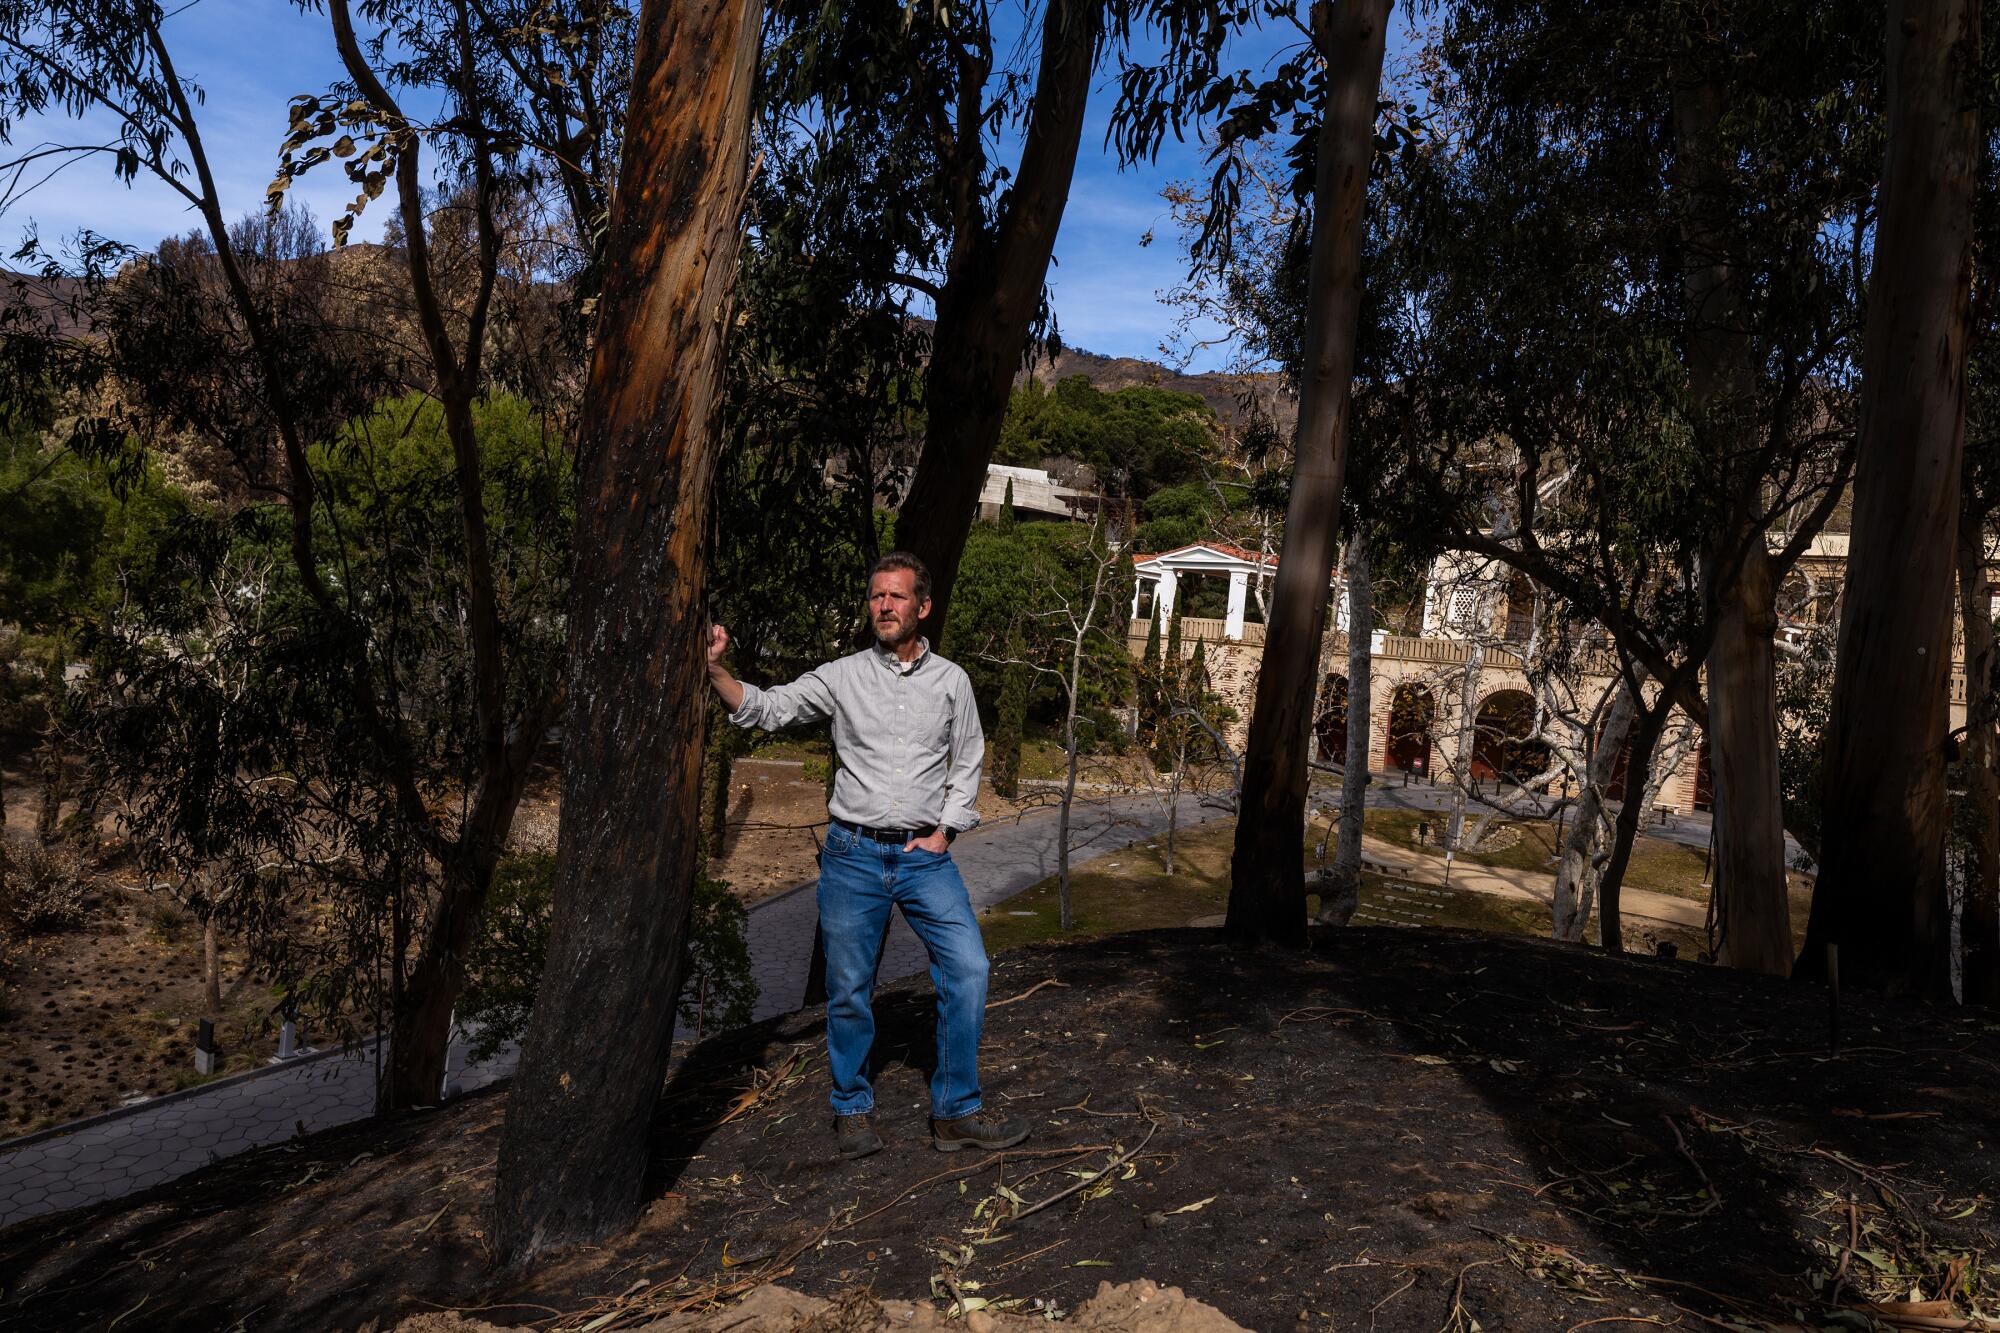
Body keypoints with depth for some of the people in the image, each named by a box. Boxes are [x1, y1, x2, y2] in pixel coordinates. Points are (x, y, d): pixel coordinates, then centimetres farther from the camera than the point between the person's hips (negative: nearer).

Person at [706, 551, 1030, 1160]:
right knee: (848, 989, 5)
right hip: (853, 853, 0)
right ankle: (852, 1111, 24)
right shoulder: (842, 677, 2)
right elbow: (765, 709, -1)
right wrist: (716, 669, -18)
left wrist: (944, 831, 2)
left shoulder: (951, 680, 5)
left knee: (968, 968, -9)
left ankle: (956, 1112, 5)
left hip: (925, 855, 1)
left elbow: (967, 763, 12)